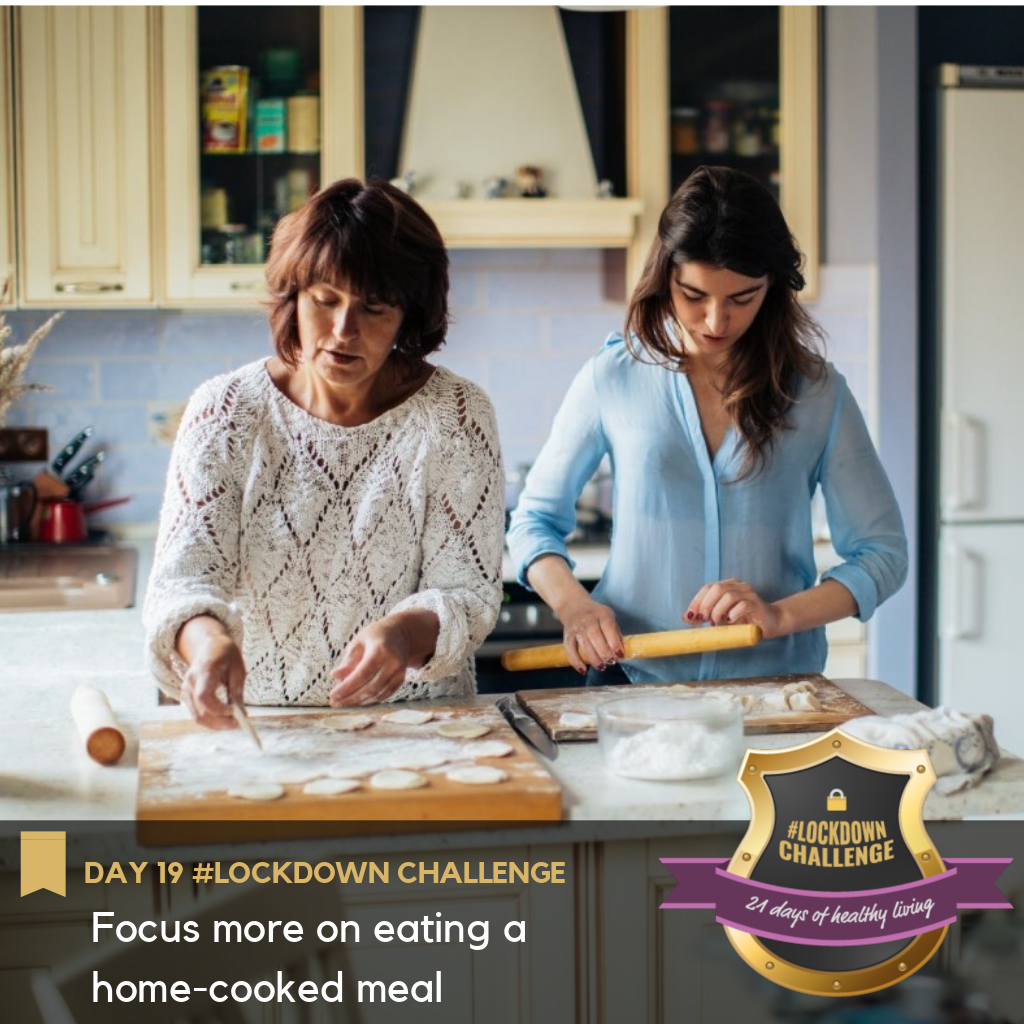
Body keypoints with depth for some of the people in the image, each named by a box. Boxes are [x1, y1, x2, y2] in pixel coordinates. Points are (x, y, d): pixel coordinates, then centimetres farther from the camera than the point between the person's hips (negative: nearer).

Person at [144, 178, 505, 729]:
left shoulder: (456, 415, -3)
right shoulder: (225, 412, -1)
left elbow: (469, 594, -5)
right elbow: (183, 573, -9)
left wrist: (409, 631, -29)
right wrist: (205, 638, -33)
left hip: (418, 724, -2)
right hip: (254, 723, 2)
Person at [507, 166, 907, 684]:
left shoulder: (817, 392, 5)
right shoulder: (613, 378, 4)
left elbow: (881, 551, 7)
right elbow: (534, 519, 13)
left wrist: (780, 615, -10)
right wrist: (572, 604, -8)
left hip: (776, 678, 1)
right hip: (633, 679, 0)